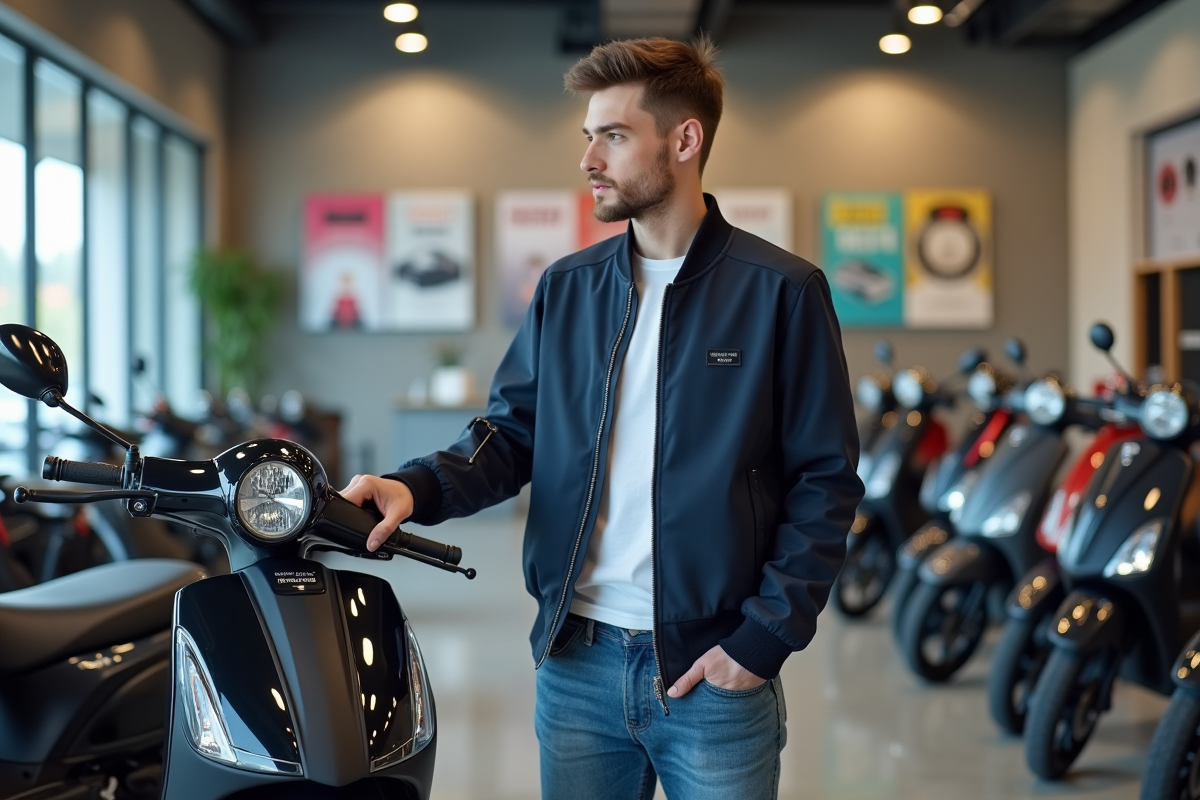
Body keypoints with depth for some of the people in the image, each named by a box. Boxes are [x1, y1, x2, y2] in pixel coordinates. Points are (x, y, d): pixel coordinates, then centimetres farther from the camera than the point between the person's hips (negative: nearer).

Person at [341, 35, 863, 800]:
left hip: (713, 670, -3)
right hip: (578, 663, 4)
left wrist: (764, 639, -11)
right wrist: (418, 488, -12)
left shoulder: (782, 291, -5)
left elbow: (825, 481, -5)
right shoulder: (567, 288, 8)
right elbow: (513, 432, 8)